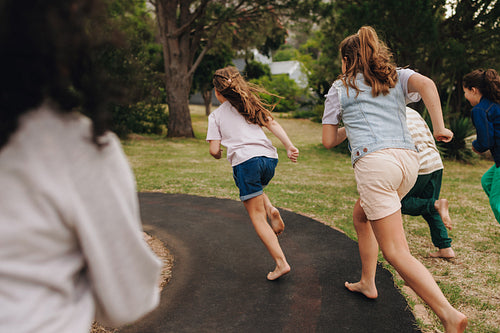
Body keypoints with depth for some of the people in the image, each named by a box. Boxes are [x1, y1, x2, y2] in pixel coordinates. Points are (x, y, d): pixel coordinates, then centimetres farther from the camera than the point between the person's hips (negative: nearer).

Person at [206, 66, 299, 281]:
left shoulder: (216, 116, 11)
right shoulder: (250, 105, 21)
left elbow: (214, 150, 2)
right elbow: (272, 124, 7)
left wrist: (218, 156, 25)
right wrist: (289, 146, -2)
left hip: (246, 161, -5)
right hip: (269, 158, 5)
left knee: (257, 217, 4)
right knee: (254, 188, 36)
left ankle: (281, 263, -4)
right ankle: (271, 210, 6)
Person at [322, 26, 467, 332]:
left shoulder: (340, 88, 13)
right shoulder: (397, 77, 20)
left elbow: (328, 141, 13)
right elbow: (426, 83, -4)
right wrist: (440, 128, -5)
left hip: (374, 161, -6)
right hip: (409, 159, 6)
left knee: (395, 252, -5)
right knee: (361, 215, 29)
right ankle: (367, 283, 35)